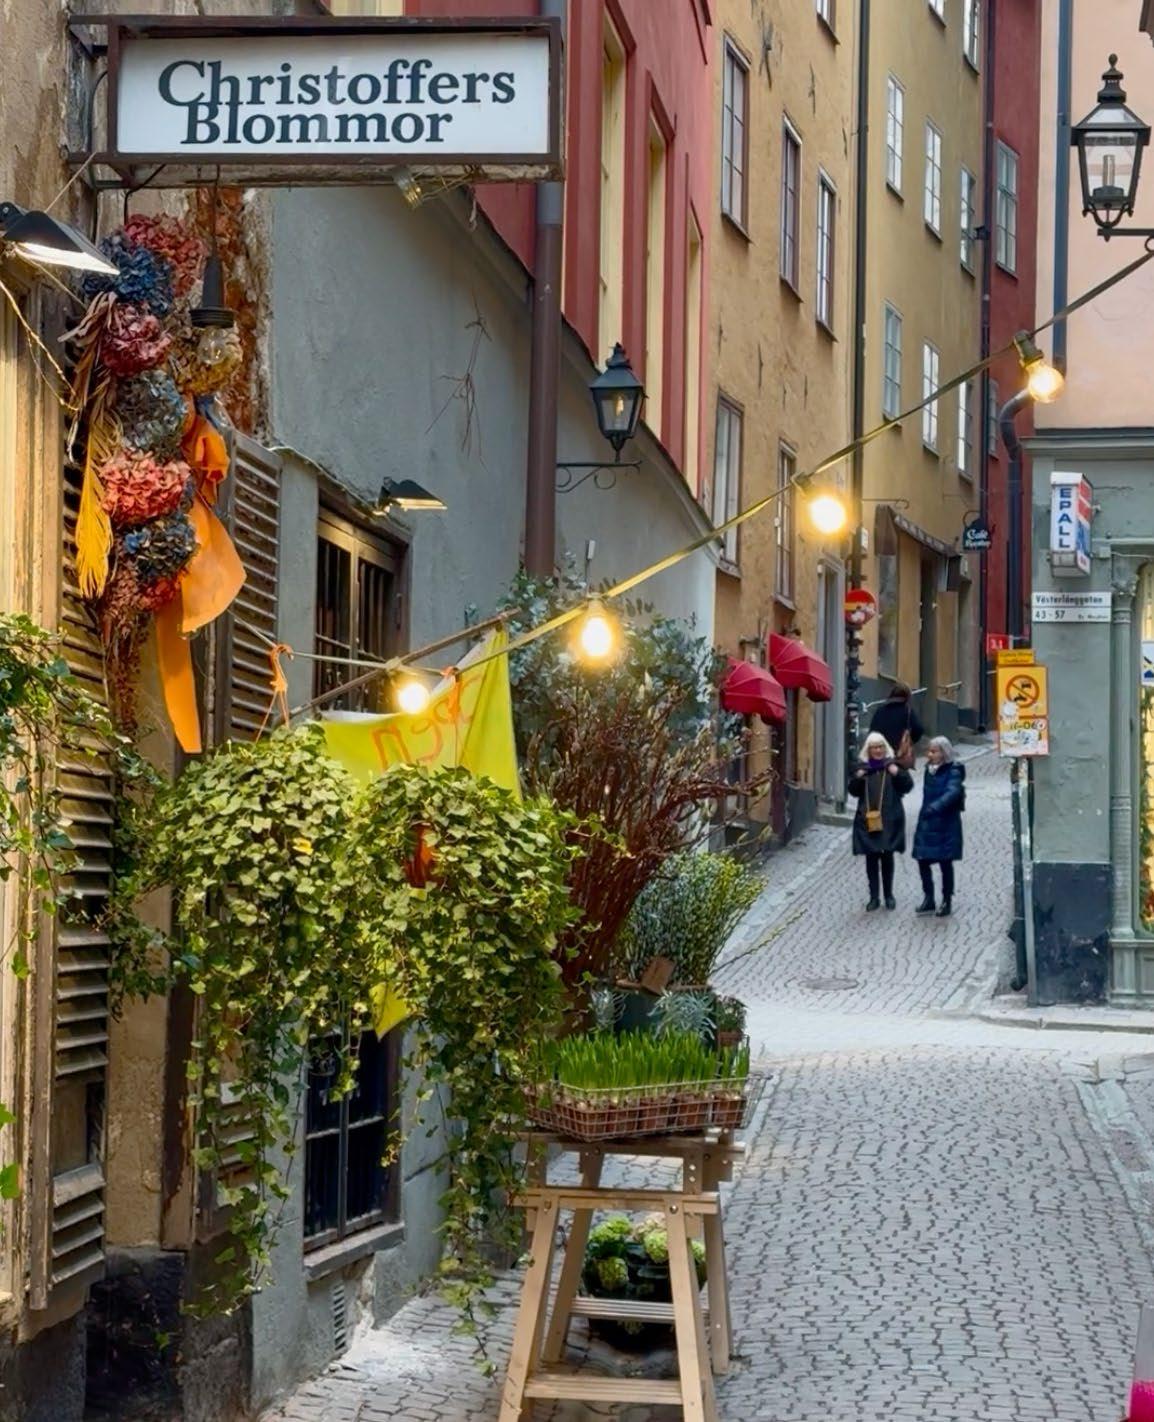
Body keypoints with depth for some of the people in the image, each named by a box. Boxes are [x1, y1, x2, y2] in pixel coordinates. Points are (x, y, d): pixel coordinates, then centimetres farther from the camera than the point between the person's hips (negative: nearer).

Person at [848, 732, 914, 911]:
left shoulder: (893, 764, 0)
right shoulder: (862, 766, 4)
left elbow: (908, 786, -1)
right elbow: (853, 791, 6)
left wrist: (898, 773, -18)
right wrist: (857, 778, -13)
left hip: (889, 820, -1)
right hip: (868, 819, 1)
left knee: (887, 857, 7)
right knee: (871, 858, 4)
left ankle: (889, 894, 20)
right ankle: (874, 897, 11)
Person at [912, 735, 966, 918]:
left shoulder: (953, 771, -13)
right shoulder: (929, 770, 8)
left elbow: (952, 792, -29)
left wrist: (936, 807, -45)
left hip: (946, 825, -6)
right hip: (927, 824, 6)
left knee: (945, 862, 3)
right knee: (923, 861, 5)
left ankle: (947, 901, 15)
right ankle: (929, 899, 18)